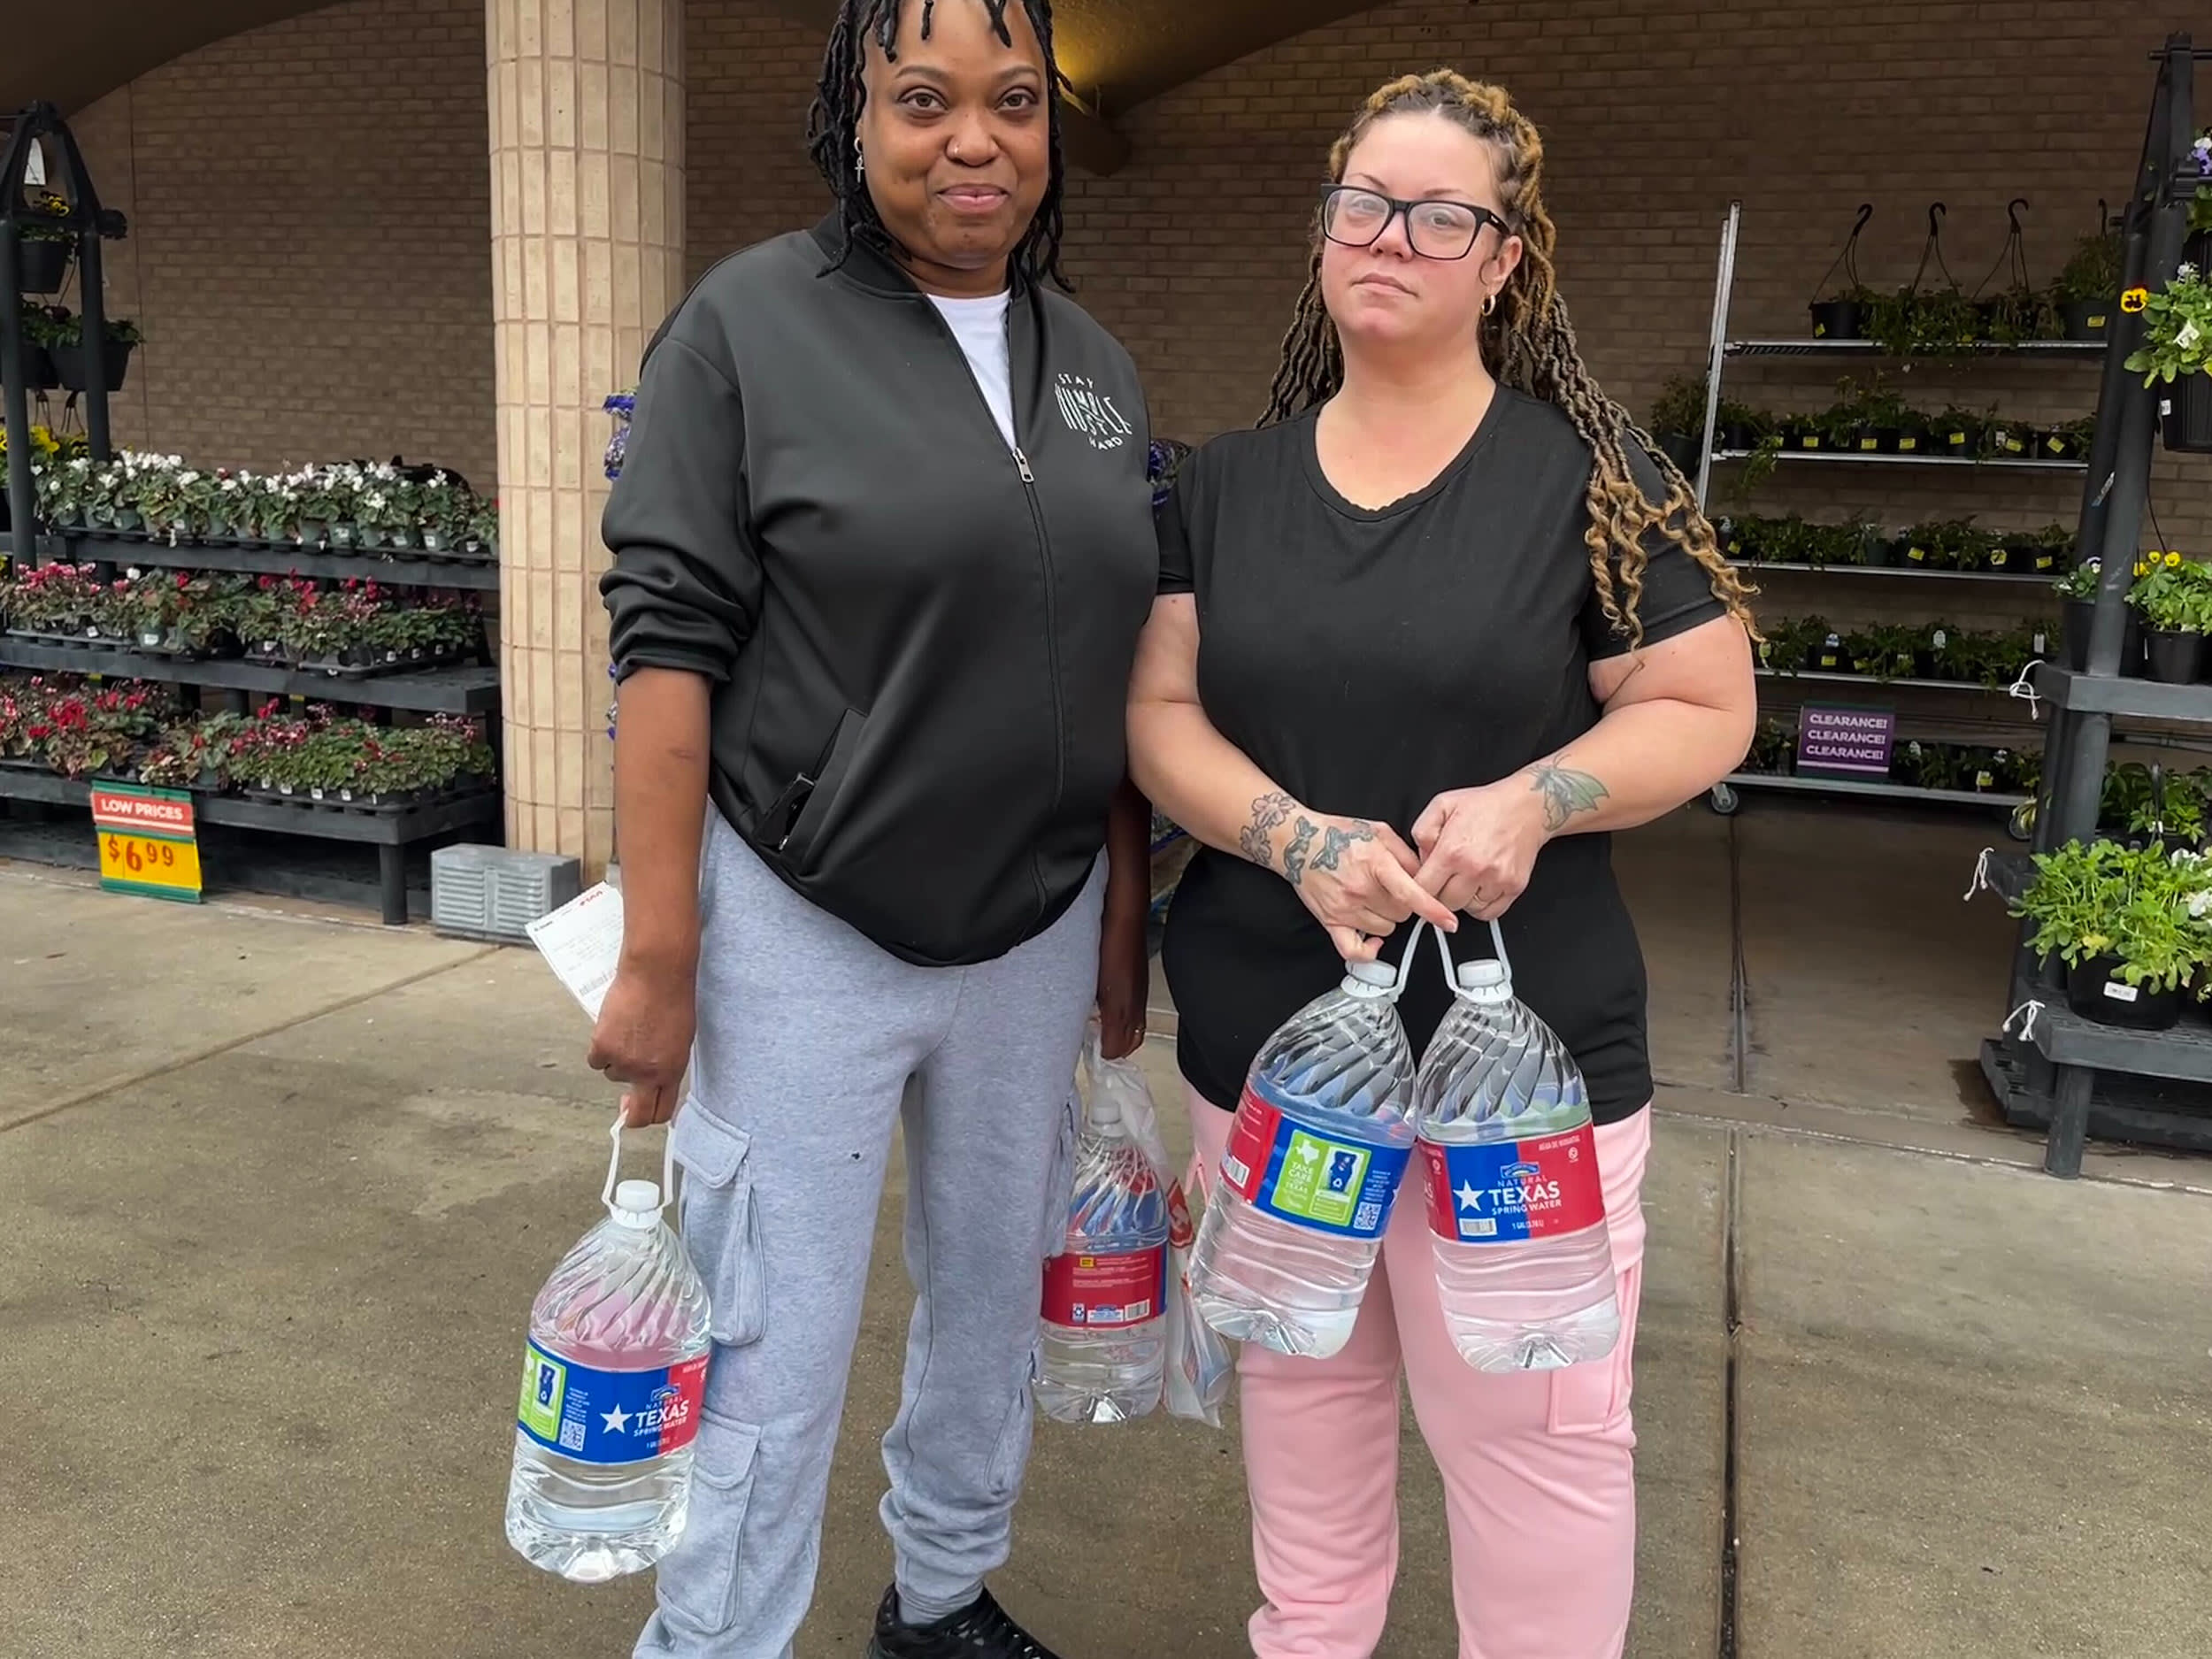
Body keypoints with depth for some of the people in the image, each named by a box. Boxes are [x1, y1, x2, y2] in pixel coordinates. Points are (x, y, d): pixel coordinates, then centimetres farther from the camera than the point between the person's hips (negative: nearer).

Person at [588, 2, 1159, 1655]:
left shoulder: (1095, 364, 8)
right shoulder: (748, 322, -7)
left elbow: (1118, 673, 10)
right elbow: (671, 640, -12)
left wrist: (1125, 921, 10)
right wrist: (656, 957, -15)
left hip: (1034, 936, 6)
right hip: (804, 934, -5)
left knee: (993, 1296, 20)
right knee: (774, 1354, 3)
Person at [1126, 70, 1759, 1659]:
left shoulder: (1590, 470, -5)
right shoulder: (1227, 482, 5)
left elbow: (1707, 709, -3)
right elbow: (1158, 714, 1)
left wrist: (1534, 799, -21)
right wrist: (1296, 837, -17)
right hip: (1262, 1028, 4)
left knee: (1531, 1421, 6)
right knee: (1299, 1382, 20)